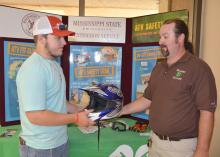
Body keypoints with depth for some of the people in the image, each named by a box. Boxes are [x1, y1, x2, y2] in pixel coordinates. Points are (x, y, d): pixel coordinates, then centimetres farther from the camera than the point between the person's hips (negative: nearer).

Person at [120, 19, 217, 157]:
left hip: (181, 146, -6)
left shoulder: (198, 68, -15)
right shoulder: (158, 68, 8)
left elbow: (207, 112, -18)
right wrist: (121, 110, 7)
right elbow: (148, 99, 12)